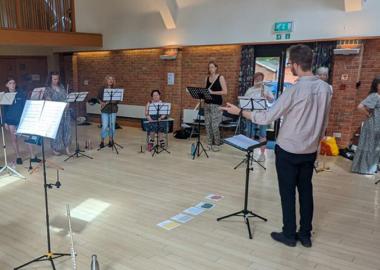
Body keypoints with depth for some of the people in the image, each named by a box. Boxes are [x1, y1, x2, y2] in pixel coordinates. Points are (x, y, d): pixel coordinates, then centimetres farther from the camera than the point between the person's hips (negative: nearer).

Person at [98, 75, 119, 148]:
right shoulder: (102, 89, 2)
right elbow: (99, 97, 8)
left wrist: (113, 101, -19)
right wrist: (102, 103, -10)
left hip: (113, 110, 1)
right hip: (105, 110, -1)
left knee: (112, 126, 6)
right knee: (105, 126, -6)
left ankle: (110, 140, 20)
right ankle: (102, 141, 8)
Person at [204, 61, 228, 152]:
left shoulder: (220, 77, -5)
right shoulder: (207, 78, 12)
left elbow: (225, 92, -11)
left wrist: (212, 92, -19)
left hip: (216, 104, -6)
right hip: (207, 103, 6)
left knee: (214, 125, -8)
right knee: (207, 124, 5)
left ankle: (217, 144, 5)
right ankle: (209, 143, 15)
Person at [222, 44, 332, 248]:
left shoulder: (294, 91, -21)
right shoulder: (325, 88, 0)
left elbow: (268, 117, -18)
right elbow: (323, 122, 9)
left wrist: (239, 111, -9)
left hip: (288, 150, -6)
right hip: (310, 150, 6)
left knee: (287, 193, 6)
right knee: (306, 191, 14)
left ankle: (289, 235, 18)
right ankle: (305, 235, 25)